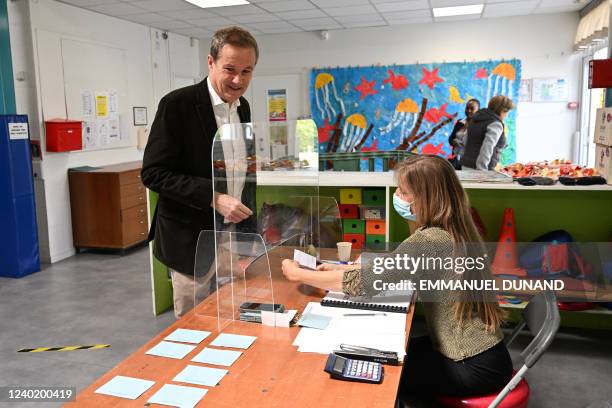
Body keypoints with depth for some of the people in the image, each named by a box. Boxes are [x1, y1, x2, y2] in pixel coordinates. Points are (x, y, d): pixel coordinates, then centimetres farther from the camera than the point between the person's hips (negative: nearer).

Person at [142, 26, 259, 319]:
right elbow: (153, 173, -17)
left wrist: (248, 222, 13)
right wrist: (214, 197, -24)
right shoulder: (177, 105, -14)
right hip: (192, 240, -6)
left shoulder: (243, 107, 6)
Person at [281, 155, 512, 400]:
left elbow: (362, 282, -23)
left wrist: (297, 274, -10)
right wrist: (340, 269, 5)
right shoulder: (455, 231, 3)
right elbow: (388, 268, 10)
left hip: (476, 366, -8)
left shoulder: (428, 241, -26)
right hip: (480, 351, 8)